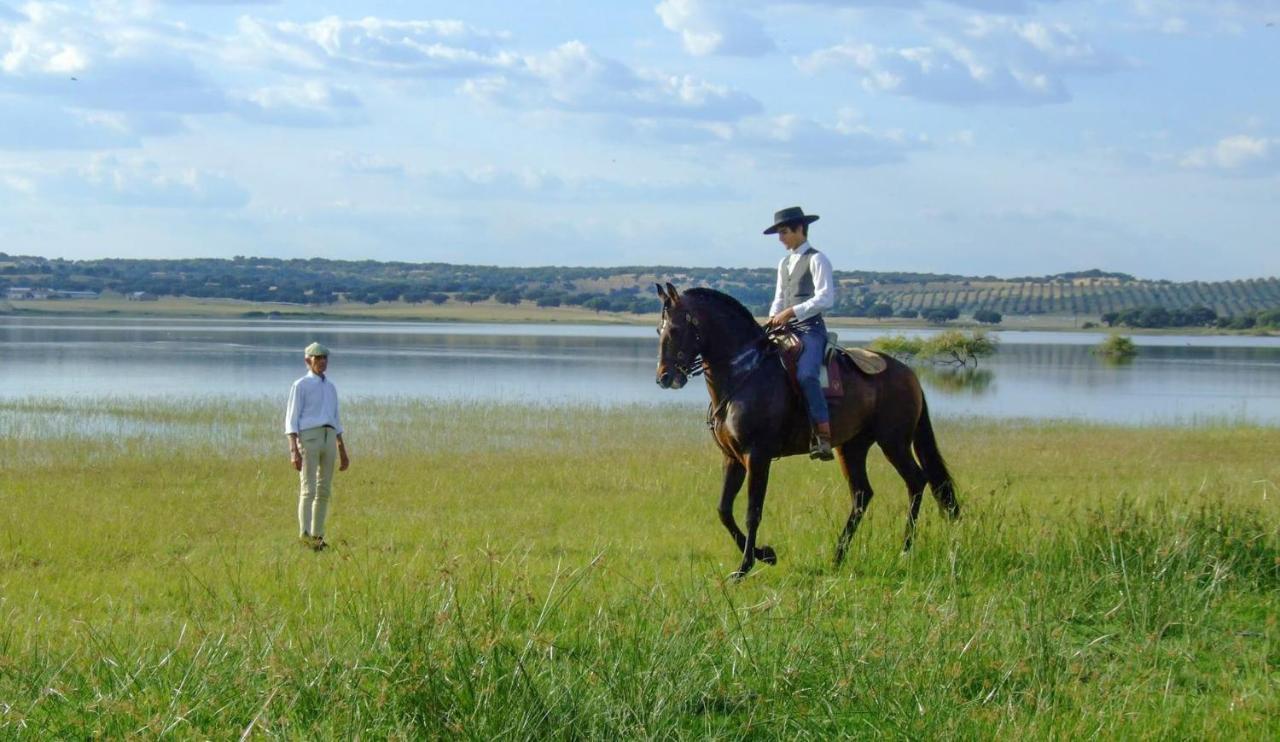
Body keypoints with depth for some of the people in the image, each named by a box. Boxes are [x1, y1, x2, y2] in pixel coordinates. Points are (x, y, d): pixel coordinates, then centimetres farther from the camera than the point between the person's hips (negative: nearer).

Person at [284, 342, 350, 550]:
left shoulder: (330, 387, 21)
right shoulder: (300, 386, 0)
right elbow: (291, 420, -5)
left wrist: (343, 452, 21)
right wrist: (294, 451, -16)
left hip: (329, 439, 7)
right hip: (308, 437, -6)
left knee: (324, 490, 5)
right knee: (309, 488, -12)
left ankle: (317, 535, 9)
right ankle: (305, 533, -15)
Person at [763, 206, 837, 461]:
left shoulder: (816, 260, -4)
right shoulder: (784, 263, 20)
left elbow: (825, 299, -14)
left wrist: (792, 311, -19)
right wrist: (772, 319, 0)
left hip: (810, 328, -9)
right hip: (786, 330, 9)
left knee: (805, 375, -30)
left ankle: (823, 437, -34)